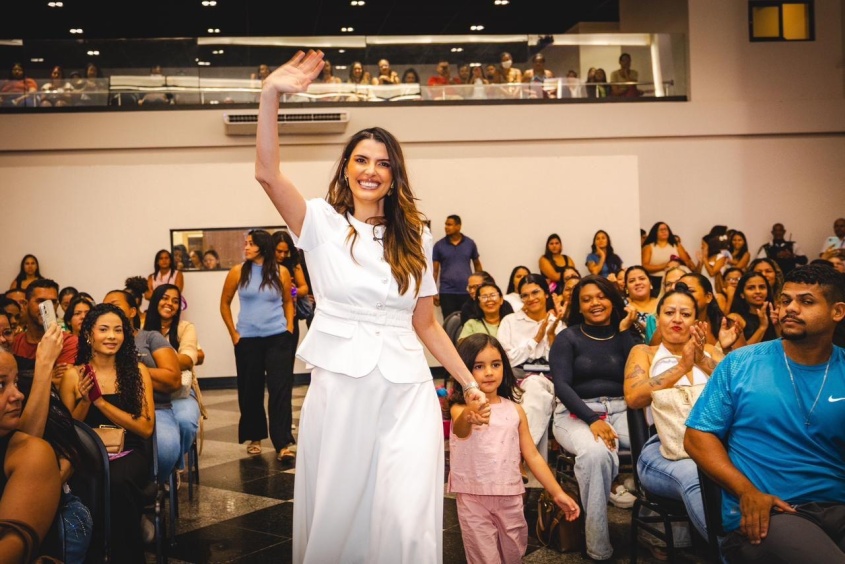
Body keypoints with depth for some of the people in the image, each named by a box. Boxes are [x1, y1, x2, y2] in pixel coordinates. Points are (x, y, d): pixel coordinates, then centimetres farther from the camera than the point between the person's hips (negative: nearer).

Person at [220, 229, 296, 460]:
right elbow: (225, 304, 8)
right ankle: (254, 437, 25)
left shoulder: (281, 272, -1)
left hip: (278, 338, -1)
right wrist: (233, 333, 4)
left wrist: (289, 327, 2)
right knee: (250, 390, 8)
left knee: (280, 388, -6)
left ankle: (282, 443, -6)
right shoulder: (238, 272, -1)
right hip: (248, 339, 1)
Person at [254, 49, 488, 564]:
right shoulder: (322, 222, 4)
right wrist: (272, 95, -23)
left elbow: (426, 324, 13)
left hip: (407, 392, 2)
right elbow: (267, 173, -13)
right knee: (336, 513, 7)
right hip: (339, 387, -1)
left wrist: (469, 382, 9)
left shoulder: (415, 238, 12)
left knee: (407, 522, -7)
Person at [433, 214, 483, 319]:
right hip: (447, 292, -1)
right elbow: (435, 270, 4)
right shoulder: (439, 245, 1)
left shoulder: (470, 243, 4)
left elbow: (477, 265, 15)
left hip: (467, 291, 1)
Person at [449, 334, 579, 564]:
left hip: (510, 496, 4)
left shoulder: (515, 410, 6)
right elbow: (460, 430, -31)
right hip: (473, 498, -3)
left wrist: (558, 493, 2)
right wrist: (469, 417, -56)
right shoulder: (460, 408, -7)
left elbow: (532, 456, 9)